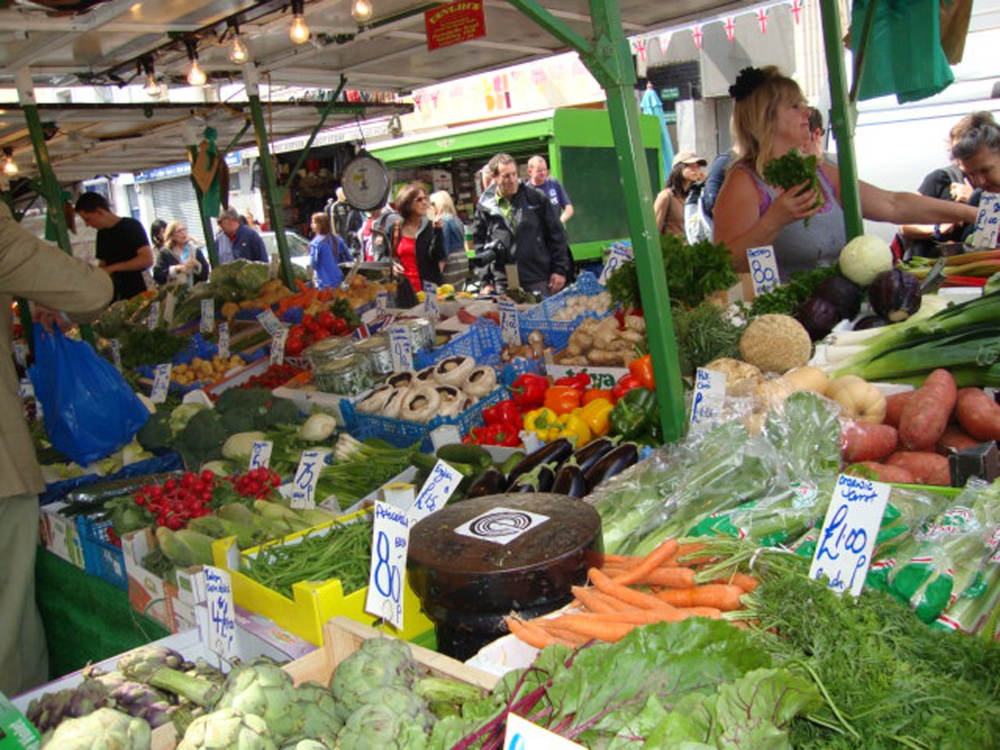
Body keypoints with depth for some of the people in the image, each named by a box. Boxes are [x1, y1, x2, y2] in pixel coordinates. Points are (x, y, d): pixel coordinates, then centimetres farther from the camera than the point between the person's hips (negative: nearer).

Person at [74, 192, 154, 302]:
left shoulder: (131, 226, -8)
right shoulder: (102, 234, 14)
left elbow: (148, 259, -18)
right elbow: (103, 263, 21)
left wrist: (112, 268, -17)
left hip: (139, 293, -6)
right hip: (116, 296, 6)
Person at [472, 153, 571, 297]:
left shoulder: (536, 199, 1)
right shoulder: (485, 207, 4)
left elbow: (557, 235, 3)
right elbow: (479, 242, 14)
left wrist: (560, 270, -2)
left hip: (540, 281, -1)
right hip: (505, 284, 1)